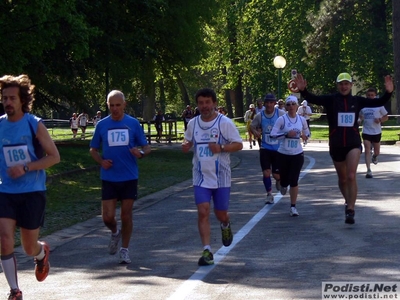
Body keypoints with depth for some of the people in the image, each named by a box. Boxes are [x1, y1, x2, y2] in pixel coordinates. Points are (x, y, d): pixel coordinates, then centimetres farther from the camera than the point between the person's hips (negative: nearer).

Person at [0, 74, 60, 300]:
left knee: (30, 248, 6)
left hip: (32, 192, -2)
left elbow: (54, 157, -8)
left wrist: (26, 168, -18)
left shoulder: (35, 125, -8)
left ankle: (43, 253, 44)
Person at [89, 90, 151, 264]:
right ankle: (115, 233, 30)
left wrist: (141, 153, -20)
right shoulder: (102, 125, 3)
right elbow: (93, 150, 12)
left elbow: (146, 148, 4)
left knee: (126, 215, 3)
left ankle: (124, 250, 18)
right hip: (108, 177, 1)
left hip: (129, 177, -1)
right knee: (107, 216, -3)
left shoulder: (133, 124, 0)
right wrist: (101, 161, -9)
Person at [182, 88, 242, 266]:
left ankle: (225, 226, 46)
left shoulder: (225, 123, -7)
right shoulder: (193, 123, 5)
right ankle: (207, 251, -9)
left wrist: (221, 148, -23)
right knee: (203, 212, -10)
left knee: (220, 213, 8)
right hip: (201, 177, 2)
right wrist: (185, 145, -4)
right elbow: (188, 141, 20)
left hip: (221, 177, -2)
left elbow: (238, 144, -6)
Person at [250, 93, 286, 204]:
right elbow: (252, 126, 13)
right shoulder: (260, 116, -2)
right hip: (265, 148, 1)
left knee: (276, 175, 1)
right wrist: (255, 132, -9)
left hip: (278, 149, -1)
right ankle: (269, 194, 13)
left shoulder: (281, 114, -9)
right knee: (266, 173, -7)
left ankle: (279, 181, 39)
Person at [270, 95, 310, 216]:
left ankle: (293, 206, 7)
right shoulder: (282, 119, -9)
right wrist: (286, 134, -24)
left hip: (297, 154, 1)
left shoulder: (301, 119, 1)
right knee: (284, 179, 8)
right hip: (283, 154, -1)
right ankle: (283, 186, 48)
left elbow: (307, 133, 16)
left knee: (294, 180, -4)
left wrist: (304, 136, -7)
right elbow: (273, 134, -14)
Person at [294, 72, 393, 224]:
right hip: (336, 145, 1)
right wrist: (303, 90, -37)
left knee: (351, 177, -16)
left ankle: (350, 211, -15)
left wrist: (388, 93, -19)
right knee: (342, 179, 16)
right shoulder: (331, 100, -4)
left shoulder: (357, 101, 2)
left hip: (353, 144, -1)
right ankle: (348, 202, 41)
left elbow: (378, 102, -1)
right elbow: (313, 98, -18)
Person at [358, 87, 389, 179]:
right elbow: (360, 117, 16)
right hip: (366, 132, 0)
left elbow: (386, 117, 4)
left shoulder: (379, 105, -2)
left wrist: (380, 120, -17)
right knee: (367, 151, -11)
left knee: (377, 152, 11)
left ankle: (374, 157, 48)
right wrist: (359, 121, -7)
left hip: (377, 132, 0)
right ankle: (368, 170, -10)